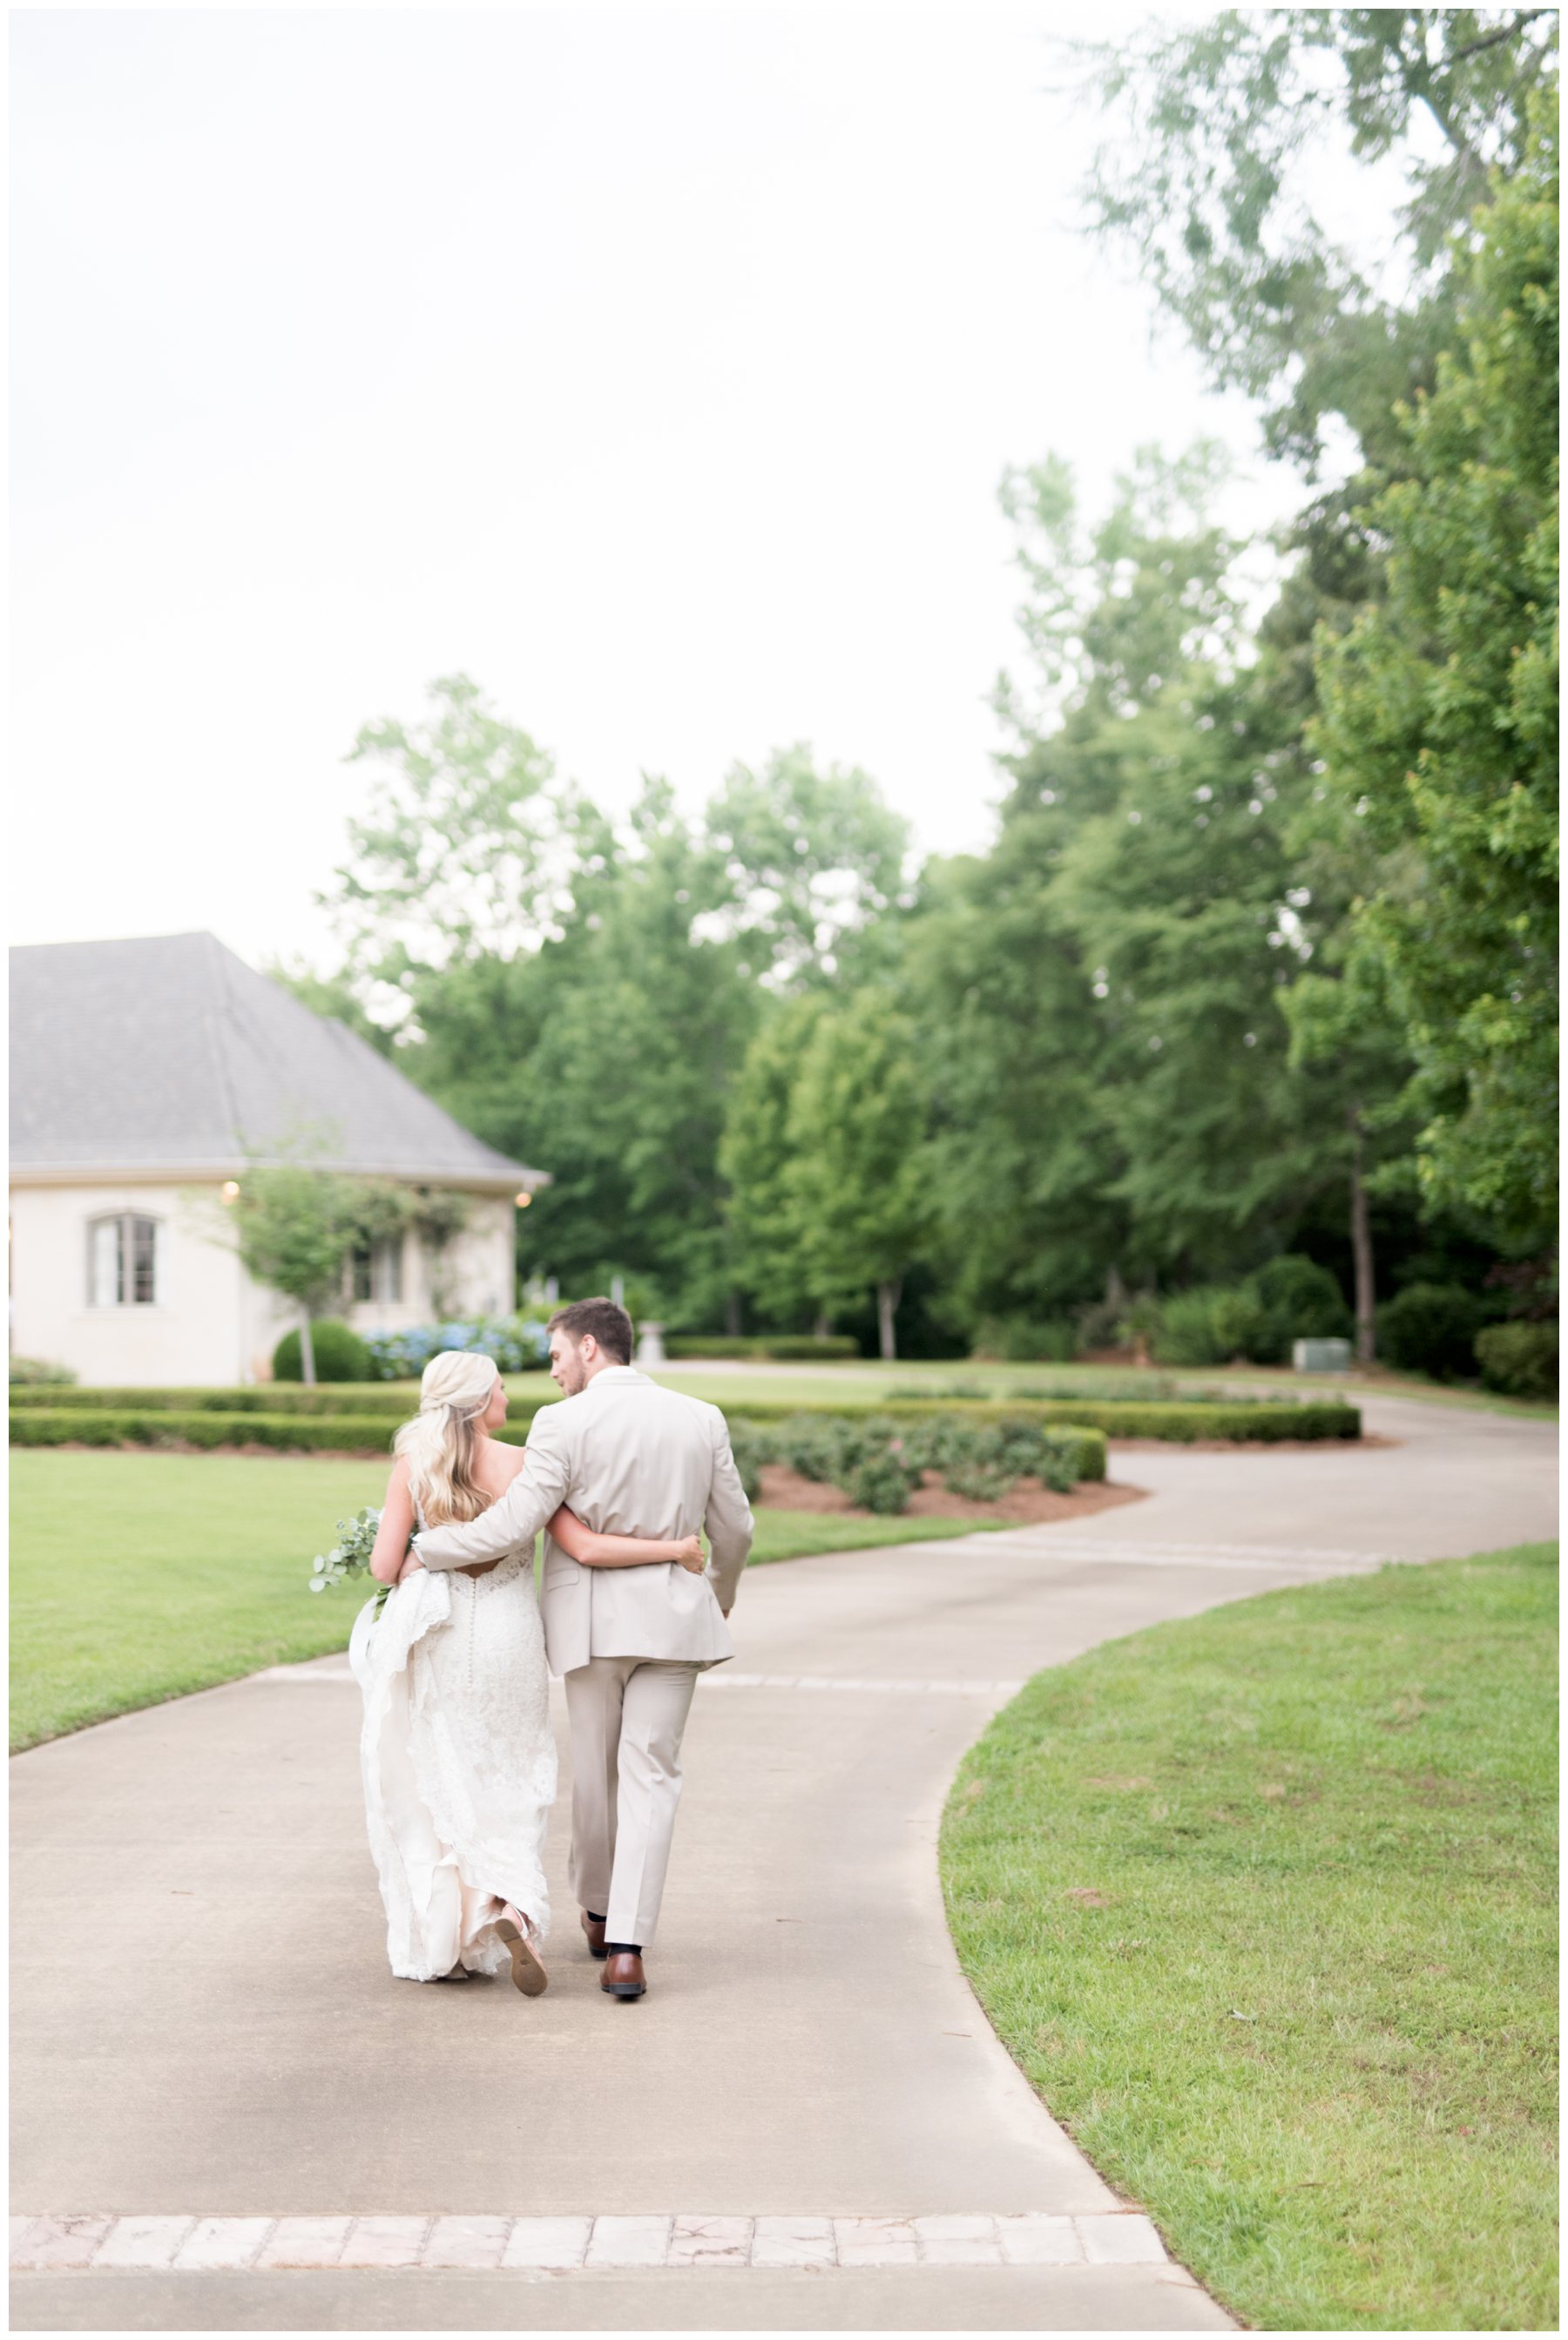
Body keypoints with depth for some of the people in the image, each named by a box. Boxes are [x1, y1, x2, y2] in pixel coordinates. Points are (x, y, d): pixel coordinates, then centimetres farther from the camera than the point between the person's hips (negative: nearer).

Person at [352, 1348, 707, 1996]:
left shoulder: (412, 1465, -6)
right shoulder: (523, 1465, -8)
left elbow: (385, 1566, -8)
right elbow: (584, 1549, -14)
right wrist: (676, 1548, -6)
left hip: (435, 1644, 0)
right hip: (507, 1637, 0)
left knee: (433, 1794, 13)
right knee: (507, 1789, 14)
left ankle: (440, 1945, 14)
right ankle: (510, 1908, -11)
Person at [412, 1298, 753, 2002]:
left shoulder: (564, 1423, -10)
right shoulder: (702, 1419, 3)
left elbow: (513, 1525, -14)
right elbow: (734, 1529, 10)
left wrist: (420, 1550, -1)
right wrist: (722, 1592, 29)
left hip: (591, 1620, -1)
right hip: (672, 1617, 2)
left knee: (595, 1769, 16)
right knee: (650, 1775, 2)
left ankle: (599, 1911, 34)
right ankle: (626, 1948, -8)